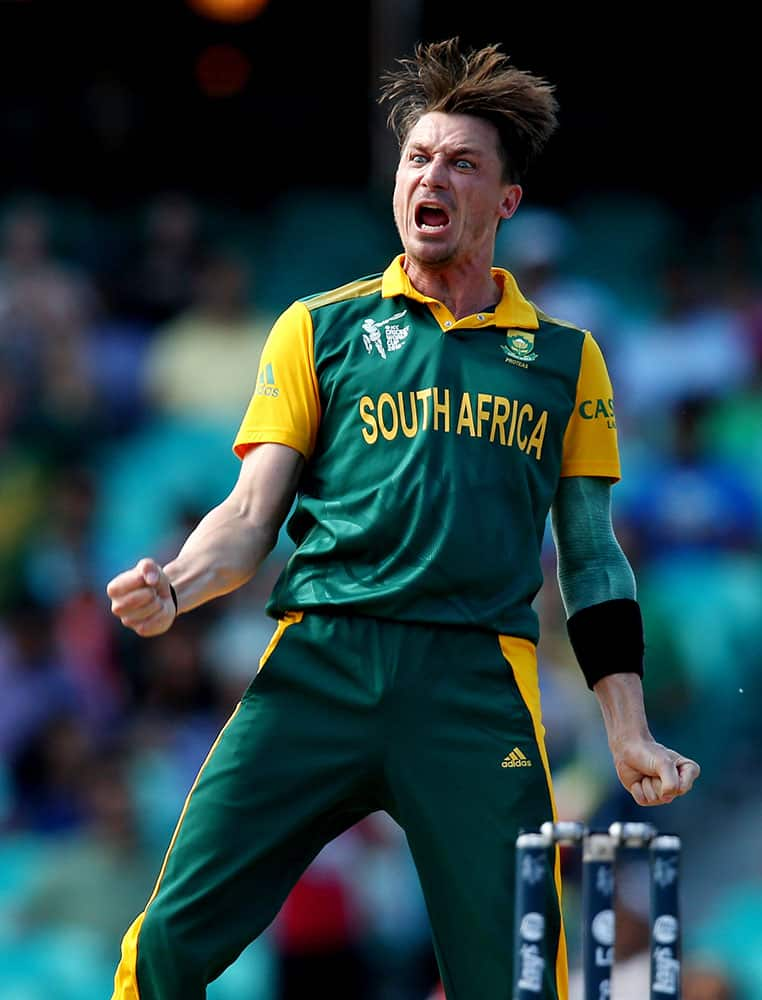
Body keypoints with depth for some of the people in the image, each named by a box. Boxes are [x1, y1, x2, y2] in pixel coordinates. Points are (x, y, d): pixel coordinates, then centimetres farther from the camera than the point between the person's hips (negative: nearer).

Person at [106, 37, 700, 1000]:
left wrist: (629, 733, 12)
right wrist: (172, 587, -10)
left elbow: (591, 556, 20)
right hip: (317, 667, 0)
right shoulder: (320, 328, 14)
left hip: (480, 685, 0)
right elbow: (252, 516, 11)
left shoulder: (564, 357, 18)